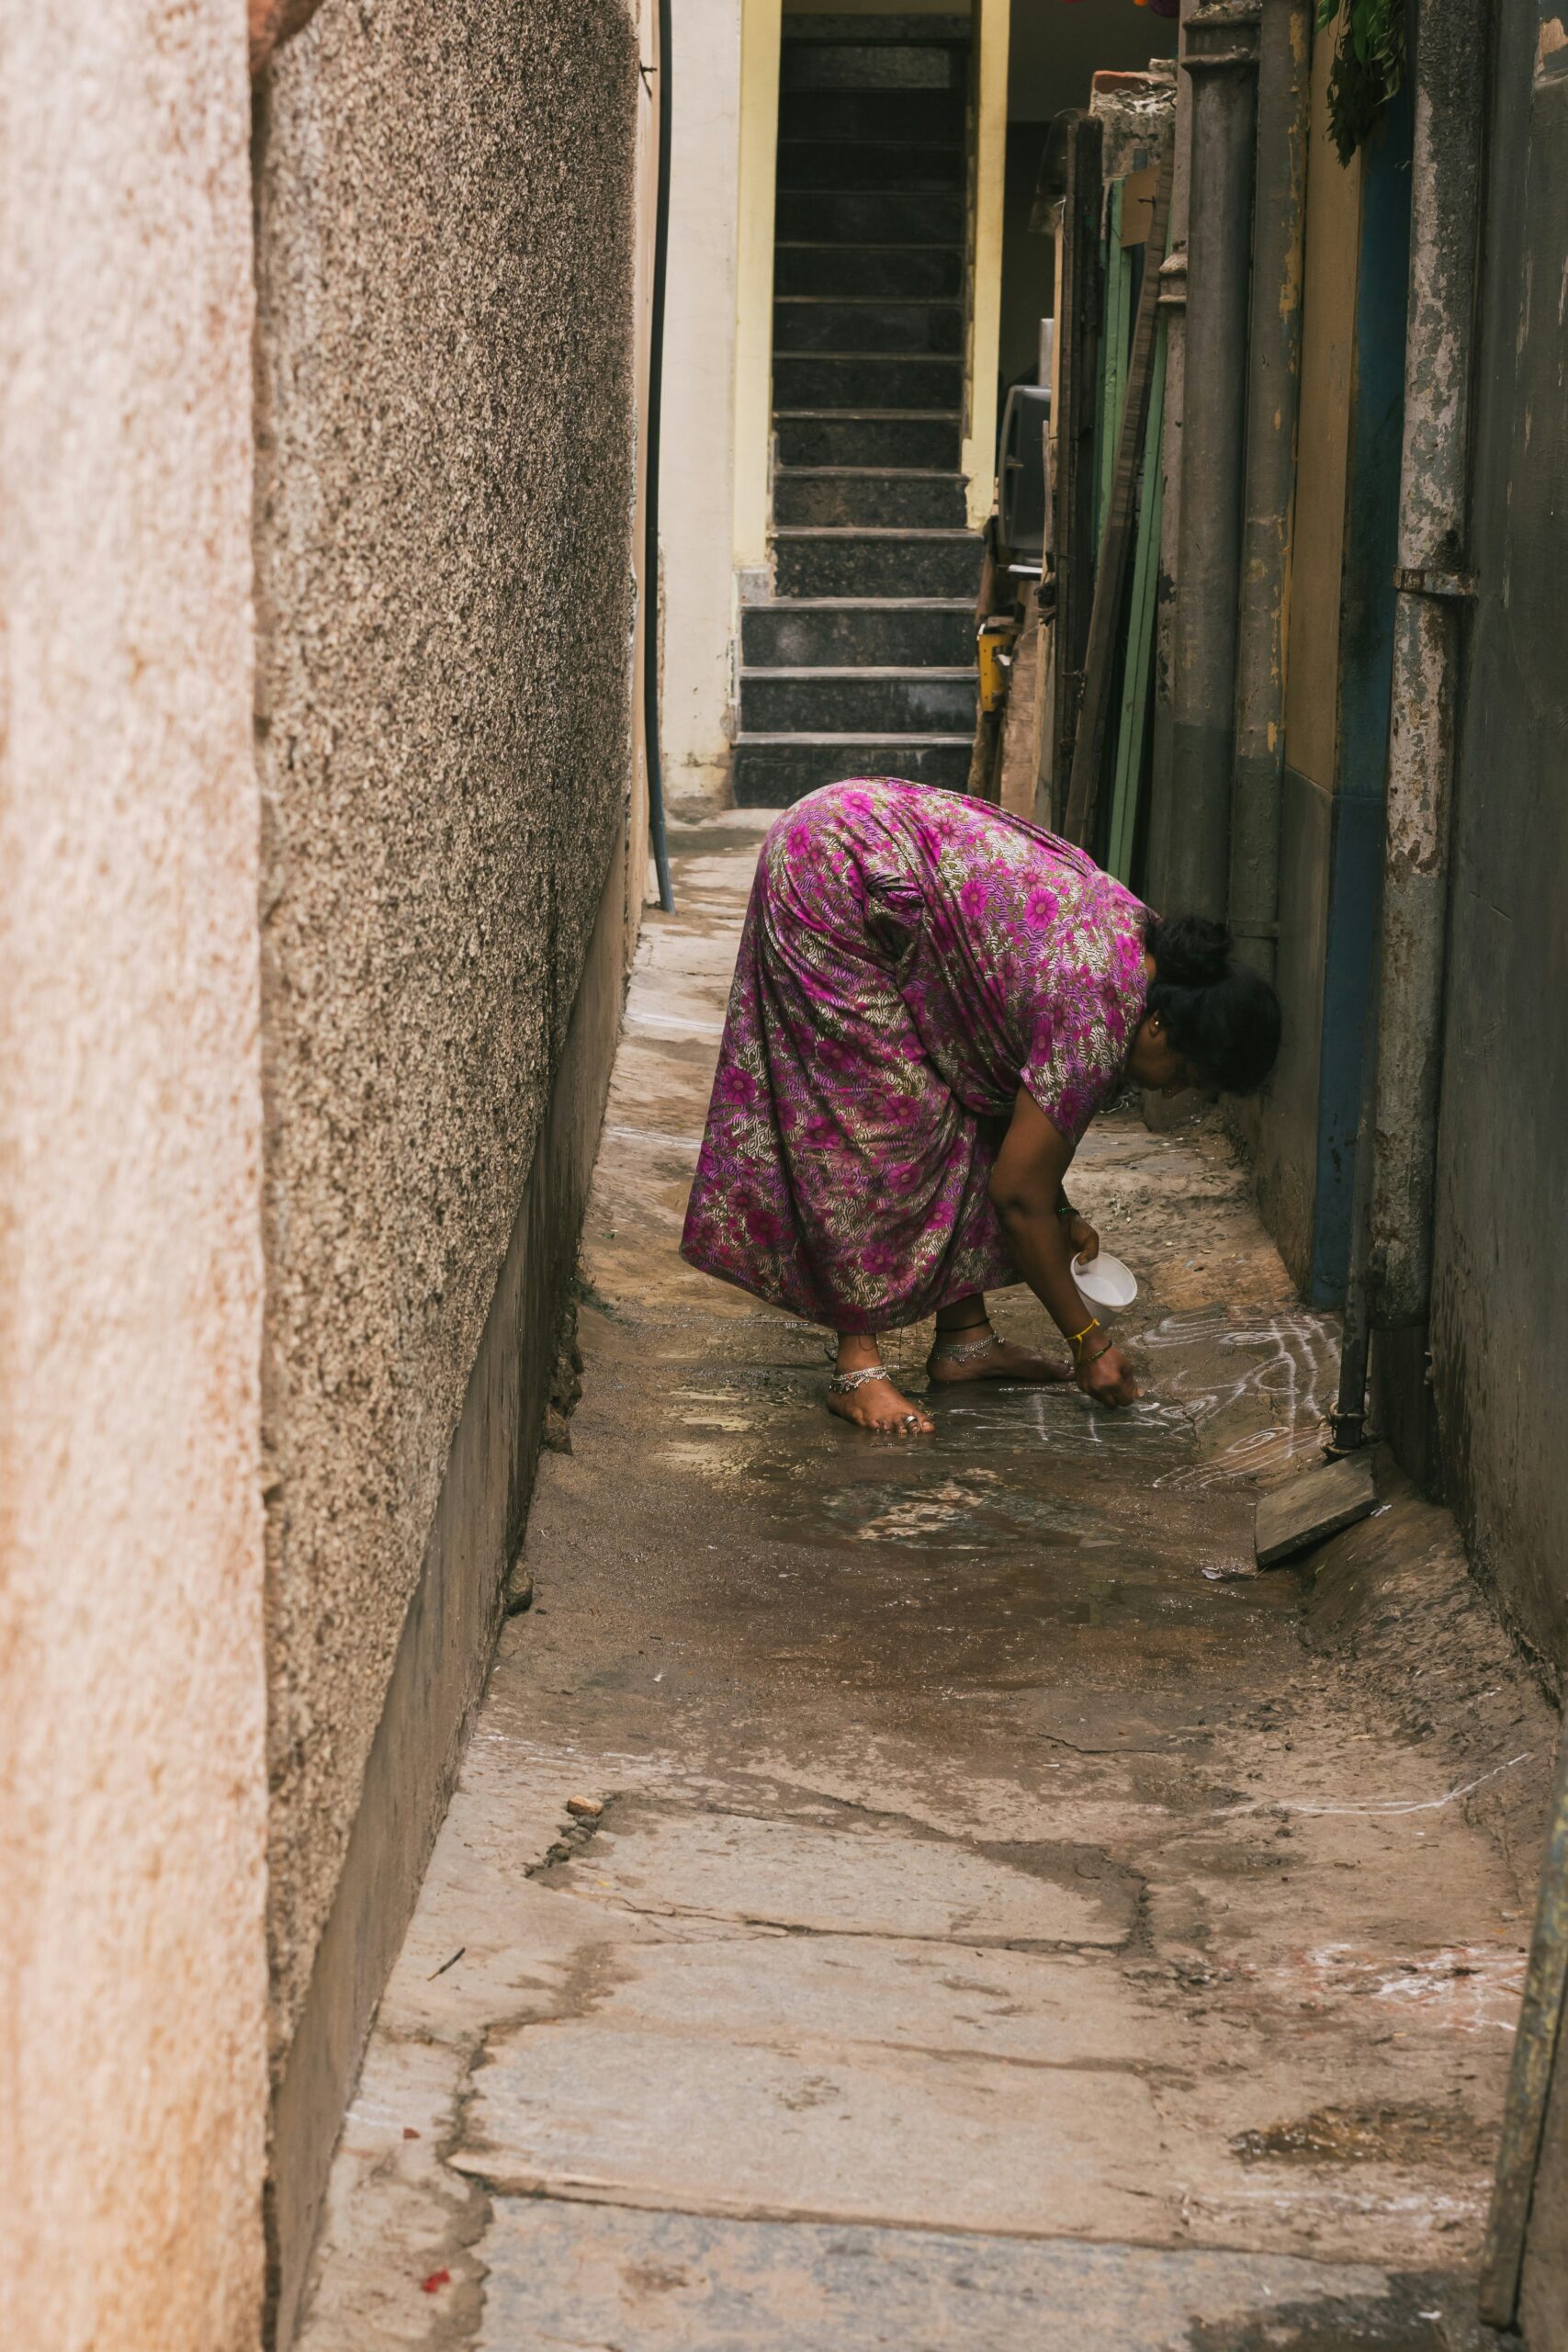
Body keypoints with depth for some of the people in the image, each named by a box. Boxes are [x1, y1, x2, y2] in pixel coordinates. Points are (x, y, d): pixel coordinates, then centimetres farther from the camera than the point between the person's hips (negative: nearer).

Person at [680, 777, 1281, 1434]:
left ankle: (965, 1338, 13)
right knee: (877, 1121, -11)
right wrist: (1087, 1341, -8)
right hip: (831, 882, -9)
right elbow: (1018, 1195, -17)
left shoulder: (1141, 935, 0)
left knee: (972, 1109, 8)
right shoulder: (1098, 1018, -25)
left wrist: (1060, 1214, 14)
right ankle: (857, 1366, -7)